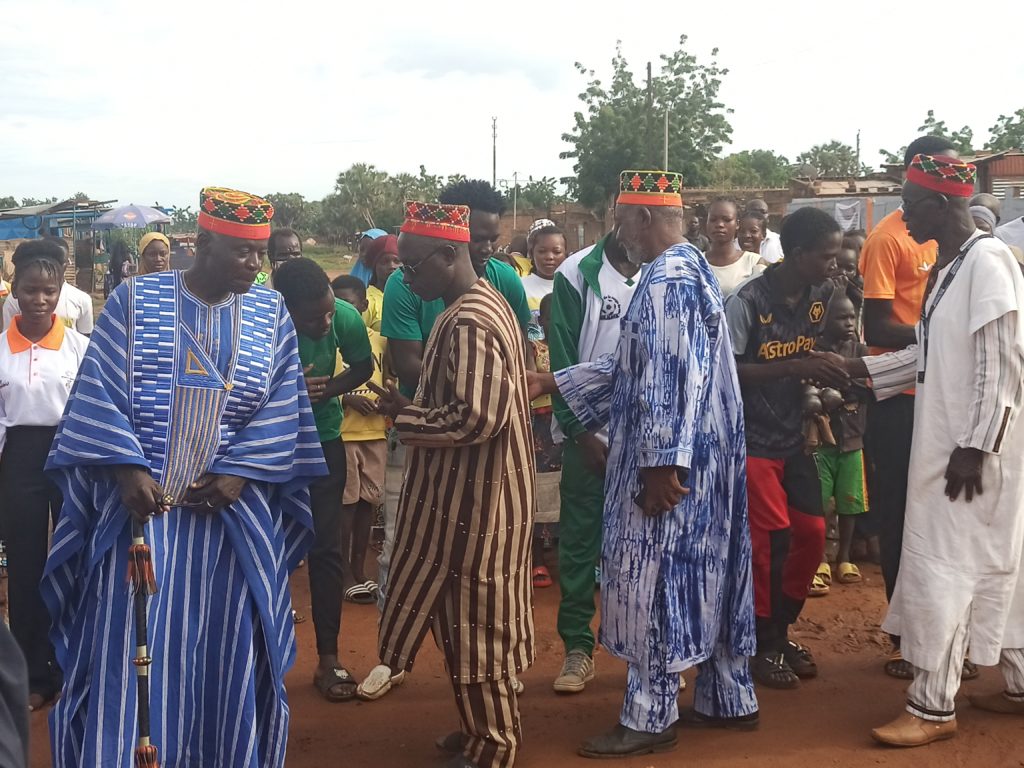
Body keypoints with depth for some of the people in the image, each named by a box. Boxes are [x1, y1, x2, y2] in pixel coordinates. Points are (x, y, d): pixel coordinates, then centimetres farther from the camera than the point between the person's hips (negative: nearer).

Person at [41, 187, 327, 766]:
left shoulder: (271, 314, 5)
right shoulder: (135, 300, 0)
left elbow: (281, 407, 0)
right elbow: (100, 394, -4)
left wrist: (239, 474, -11)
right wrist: (126, 469, -15)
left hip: (233, 512, 1)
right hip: (141, 503, -1)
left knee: (229, 652, 8)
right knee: (129, 649, 3)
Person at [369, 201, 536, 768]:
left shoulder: (467, 323, -21)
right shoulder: (482, 303, 11)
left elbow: (474, 418, -27)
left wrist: (404, 416, -14)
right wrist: (414, 408, 6)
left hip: (472, 494, -10)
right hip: (470, 488, 10)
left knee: (474, 620, 3)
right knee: (467, 615, 18)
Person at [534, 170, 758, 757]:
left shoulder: (668, 282, -19)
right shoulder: (690, 269, 15)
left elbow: (670, 384, -24)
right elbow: (634, 367, 18)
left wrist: (660, 467, -23)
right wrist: (555, 383, 17)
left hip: (671, 459, -10)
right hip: (704, 456, 10)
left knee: (653, 577, -1)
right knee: (703, 571, 16)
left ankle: (650, 718, 10)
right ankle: (730, 699, 27)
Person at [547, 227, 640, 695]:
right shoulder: (577, 275, -3)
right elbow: (563, 360, -5)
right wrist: (581, 432, -8)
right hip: (589, 432, -2)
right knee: (580, 540, 4)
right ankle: (578, 647, 14)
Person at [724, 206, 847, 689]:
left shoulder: (821, 296, -1)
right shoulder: (749, 300, -19)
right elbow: (726, 370, -21)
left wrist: (828, 377, -7)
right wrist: (794, 367, -27)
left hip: (794, 435, 6)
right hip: (751, 437, -6)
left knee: (811, 533, 7)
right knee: (772, 541, -4)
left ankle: (782, 629, 26)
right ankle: (764, 646, 13)